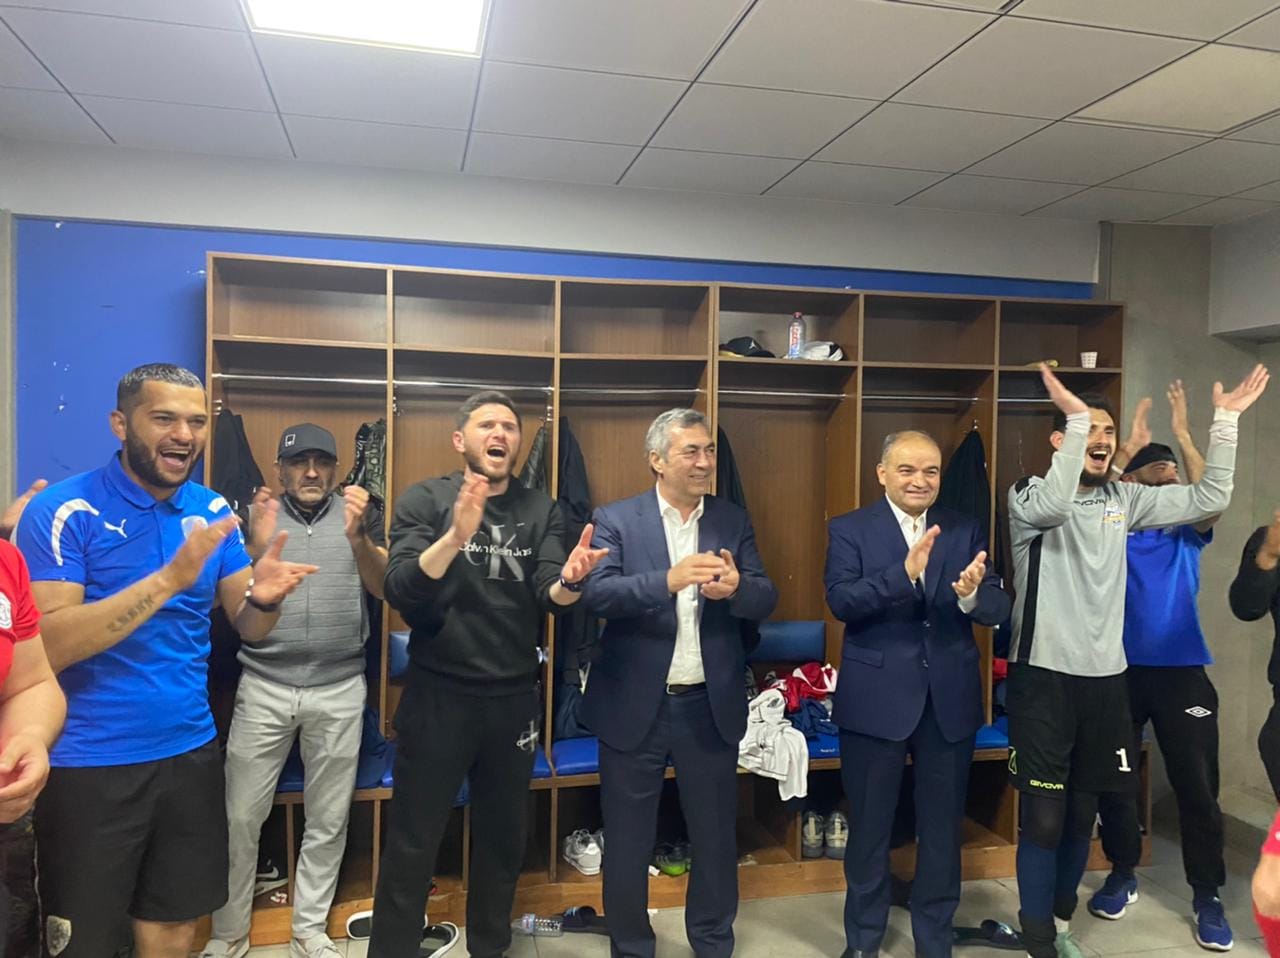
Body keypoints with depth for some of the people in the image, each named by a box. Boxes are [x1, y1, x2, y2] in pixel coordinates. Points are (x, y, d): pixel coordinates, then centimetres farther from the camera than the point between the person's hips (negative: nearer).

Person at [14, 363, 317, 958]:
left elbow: (247, 629, 3)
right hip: (89, 764, -4)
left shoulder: (213, 512, 2)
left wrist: (264, 597, -20)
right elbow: (47, 647, -22)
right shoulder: (64, 510, -12)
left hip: (189, 753, 4)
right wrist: (169, 579, -29)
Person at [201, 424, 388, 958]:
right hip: (264, 687, 0)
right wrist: (257, 547, -22)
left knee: (328, 820, 9)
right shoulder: (259, 516, 4)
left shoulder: (360, 515, 3)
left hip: (339, 690, 0)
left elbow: (382, 586, -9)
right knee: (240, 817, 4)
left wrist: (356, 536, -29)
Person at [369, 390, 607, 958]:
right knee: (412, 845, 5)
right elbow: (401, 591, -17)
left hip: (514, 699, 3)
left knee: (504, 839, 17)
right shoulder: (423, 501, -5)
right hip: (437, 695, -3)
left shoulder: (541, 510, 3)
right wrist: (456, 536, -34)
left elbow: (548, 595, -9)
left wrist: (570, 580, -33)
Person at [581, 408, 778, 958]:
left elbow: (766, 599, -2)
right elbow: (596, 592, -18)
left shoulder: (733, 521, 4)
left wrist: (734, 588, -26)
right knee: (627, 841, 13)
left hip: (710, 707, 3)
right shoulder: (615, 519, -5)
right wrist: (668, 580, -33)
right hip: (635, 706, -2)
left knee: (716, 837, 16)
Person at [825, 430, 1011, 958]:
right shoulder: (850, 529, -4)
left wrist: (971, 595, -26)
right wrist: (904, 573, -32)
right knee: (870, 828, 12)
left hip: (950, 698, 3)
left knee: (943, 828, 16)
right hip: (875, 698, -2)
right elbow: (840, 601, -18)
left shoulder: (966, 531, 4)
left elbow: (998, 609, -3)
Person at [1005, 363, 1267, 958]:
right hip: (1044, 677, -5)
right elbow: (1054, 507, -32)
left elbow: (1209, 499, 7)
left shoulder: (1123, 500, 8)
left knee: (1082, 815, 16)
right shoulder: (1029, 495, -8)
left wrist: (1225, 420, -1)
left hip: (1104, 677, 5)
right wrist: (1074, 417, -32)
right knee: (1044, 818, -2)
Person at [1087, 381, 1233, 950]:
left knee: (1197, 787, 3)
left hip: (1181, 673, 1)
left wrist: (1184, 435, -18)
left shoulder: (1186, 535, 5)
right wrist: (1128, 448, -22)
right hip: (1120, 672, 0)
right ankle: (1123, 875, 28)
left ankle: (1208, 898, 17)